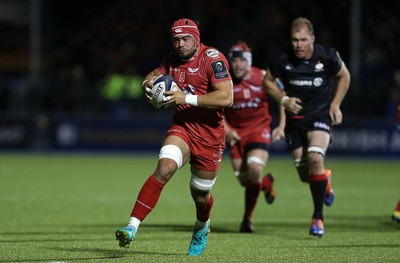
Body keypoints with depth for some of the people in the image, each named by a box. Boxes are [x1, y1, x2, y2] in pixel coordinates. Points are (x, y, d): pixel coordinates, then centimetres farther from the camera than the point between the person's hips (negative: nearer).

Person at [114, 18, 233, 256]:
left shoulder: (213, 59, -16)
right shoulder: (172, 60, 4)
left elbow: (226, 98, -25)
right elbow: (154, 75, 24)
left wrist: (187, 98, -27)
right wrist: (149, 83, -3)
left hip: (210, 135, -3)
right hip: (182, 127, 3)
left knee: (200, 195, 11)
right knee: (164, 169, -25)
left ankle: (202, 229, 47)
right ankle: (132, 227, -31)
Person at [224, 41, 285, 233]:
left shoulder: (263, 77, -7)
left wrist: (281, 126, -4)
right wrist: (227, 131, -10)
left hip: (259, 130, -2)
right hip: (235, 133, 2)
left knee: (254, 170, -24)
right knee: (244, 180, -3)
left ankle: (247, 218, -5)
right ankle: (267, 183, 37)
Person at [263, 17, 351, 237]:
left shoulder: (328, 56, -12)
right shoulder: (282, 58, -12)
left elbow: (344, 76, 7)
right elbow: (268, 81, 5)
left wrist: (335, 105, -2)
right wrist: (283, 99, -12)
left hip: (321, 113, -2)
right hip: (295, 117, 2)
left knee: (315, 158, -26)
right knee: (305, 175, 3)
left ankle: (318, 217, -15)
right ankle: (325, 181, 43)